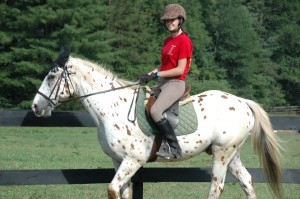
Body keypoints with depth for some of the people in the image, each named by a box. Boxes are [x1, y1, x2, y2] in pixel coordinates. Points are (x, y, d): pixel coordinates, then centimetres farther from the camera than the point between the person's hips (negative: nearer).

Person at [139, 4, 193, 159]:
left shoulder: (184, 41, -12)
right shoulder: (168, 41, 16)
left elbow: (180, 70, -17)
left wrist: (157, 74, -16)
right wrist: (149, 75, 3)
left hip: (176, 84, -10)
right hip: (163, 83, 10)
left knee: (155, 111, -28)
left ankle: (174, 149, -22)